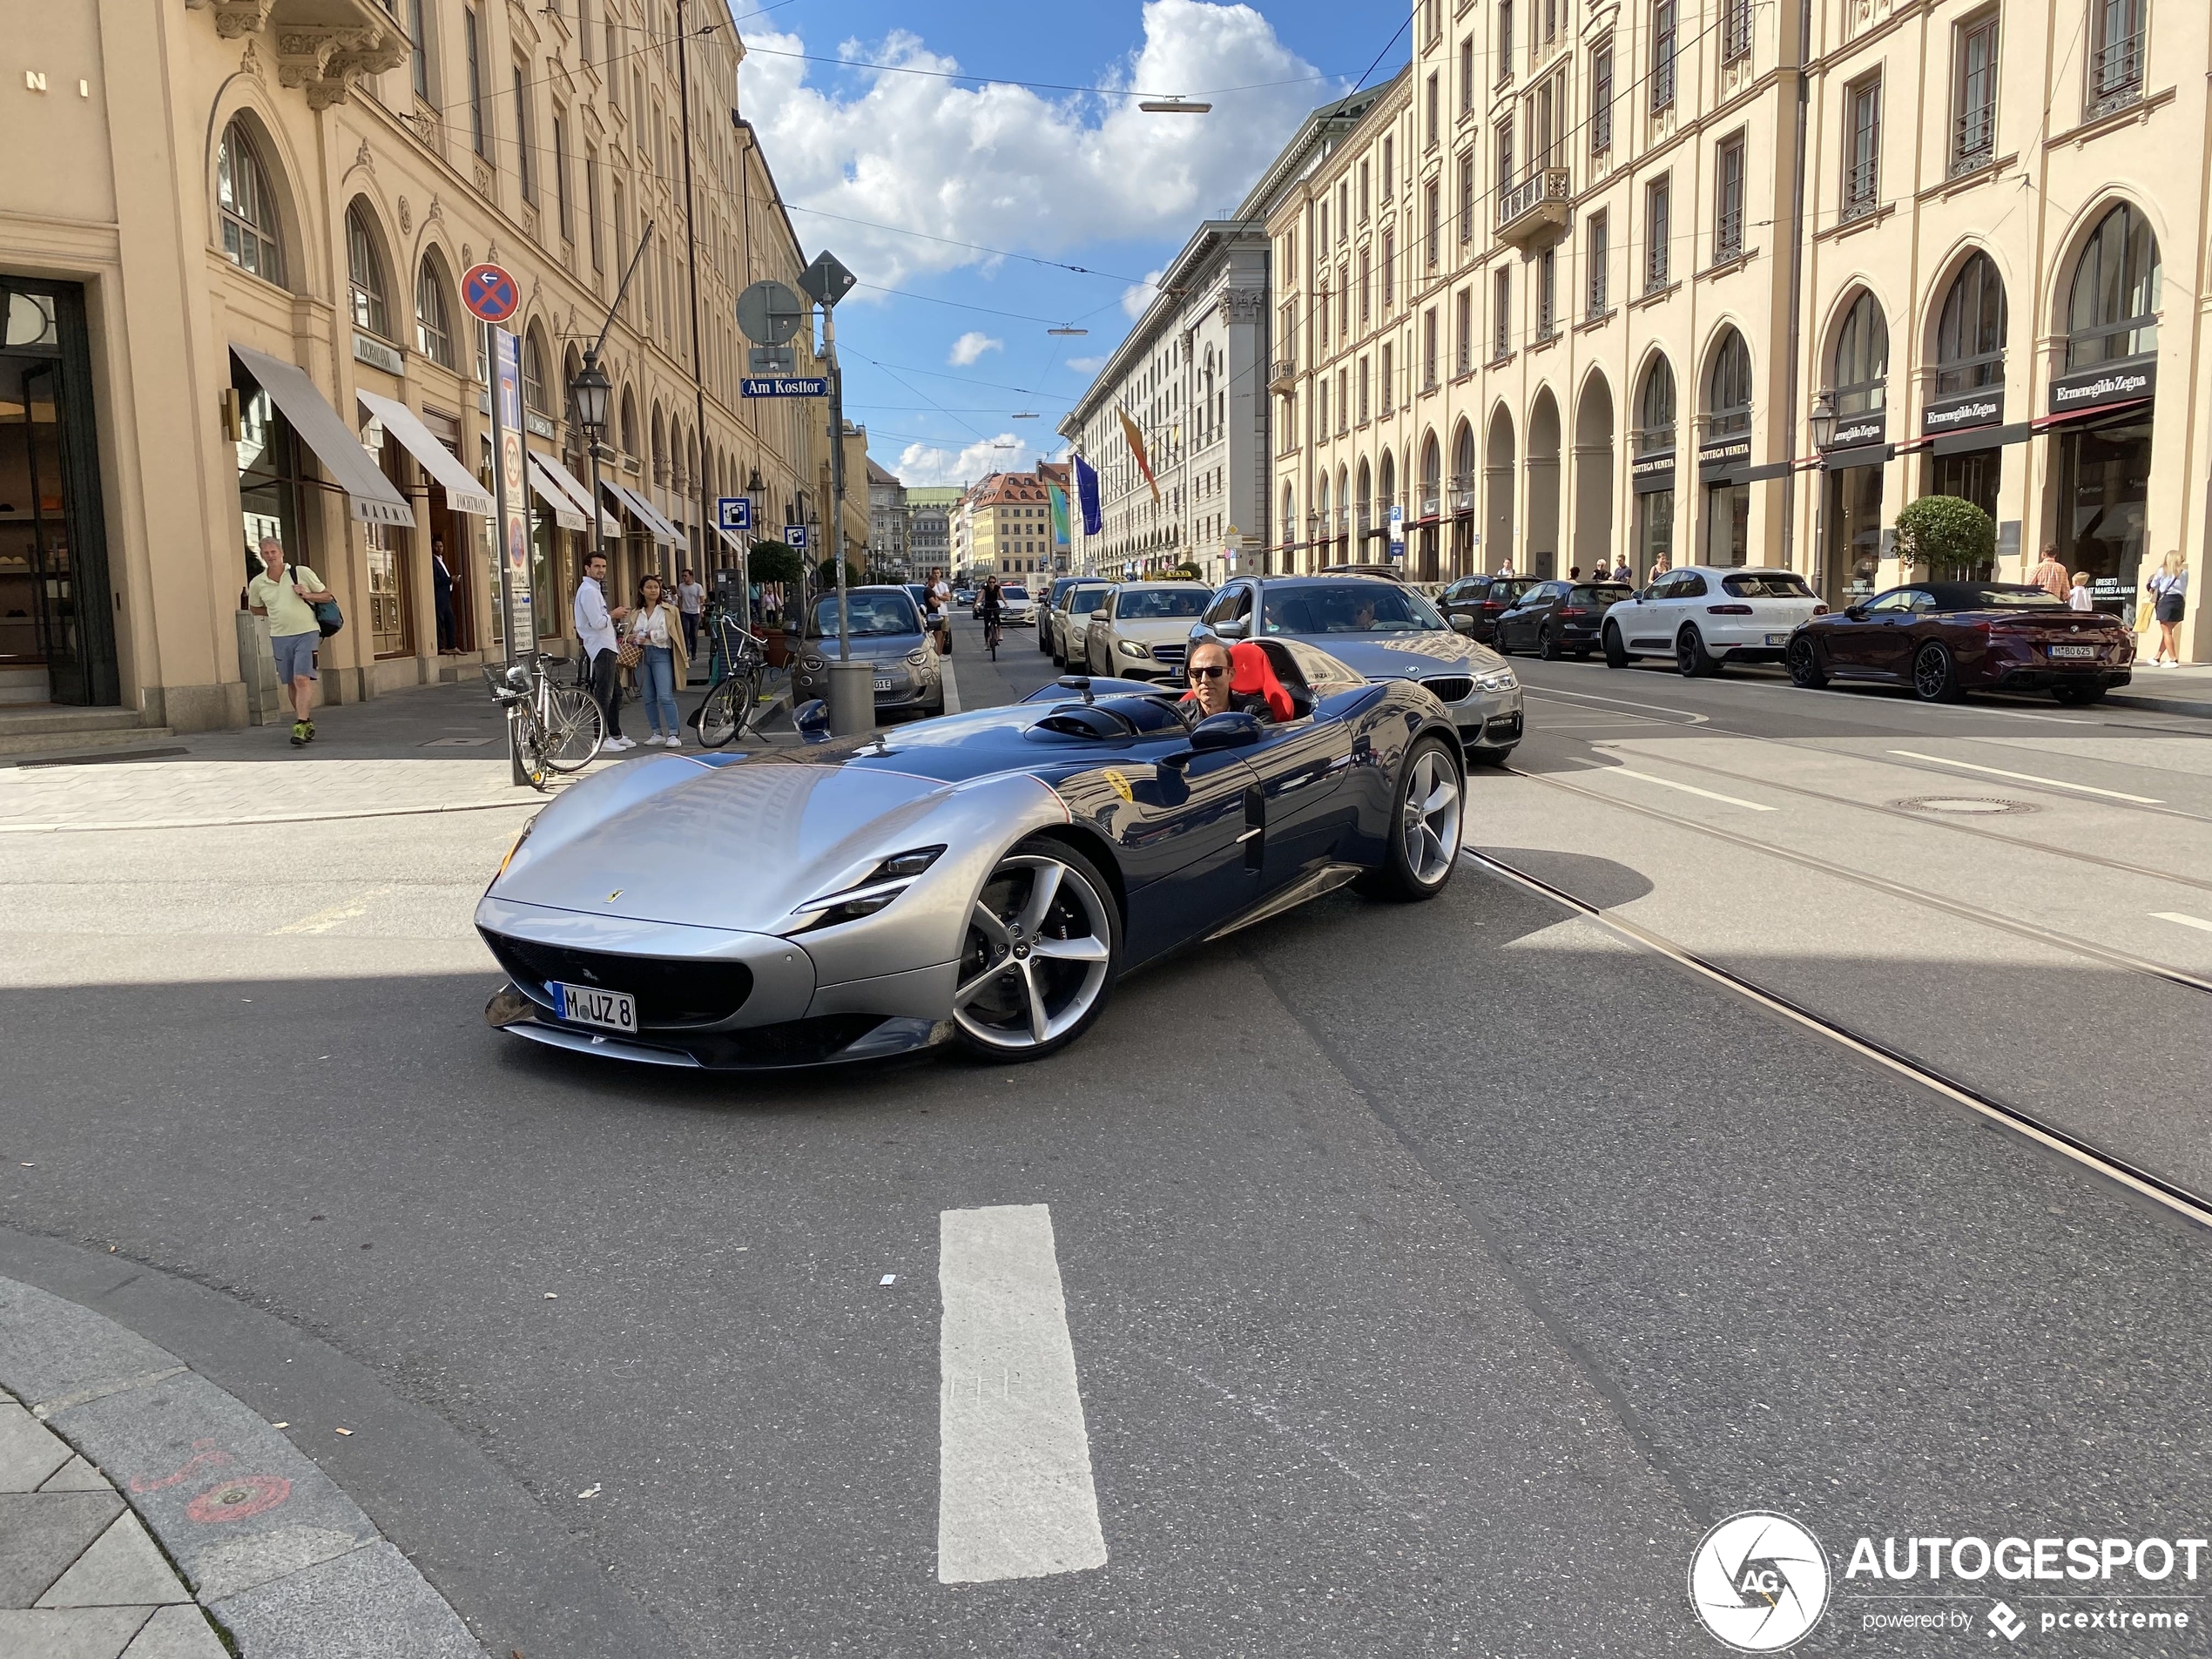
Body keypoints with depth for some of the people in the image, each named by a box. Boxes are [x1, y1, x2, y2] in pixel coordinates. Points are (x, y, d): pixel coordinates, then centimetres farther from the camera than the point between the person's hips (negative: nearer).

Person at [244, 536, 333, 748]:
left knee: (302, 679, -15)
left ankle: (301, 727, -19)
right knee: (291, 683, 8)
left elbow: (326, 595, 5)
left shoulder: (301, 572, -2)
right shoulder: (257, 583, 5)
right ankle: (308, 723, 21)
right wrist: (277, 613, 5)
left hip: (306, 633, -4)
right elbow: (255, 609, 22)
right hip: (279, 637, 4)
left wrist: (306, 595, -13)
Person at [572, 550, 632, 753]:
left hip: (605, 647, 11)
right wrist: (613, 615, -7)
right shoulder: (588, 591, -14)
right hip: (600, 648, -11)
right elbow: (597, 623, -22)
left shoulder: (594, 589, 19)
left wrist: (614, 615, 11)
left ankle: (615, 734, 23)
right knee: (603, 694, -7)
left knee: (615, 692, 16)